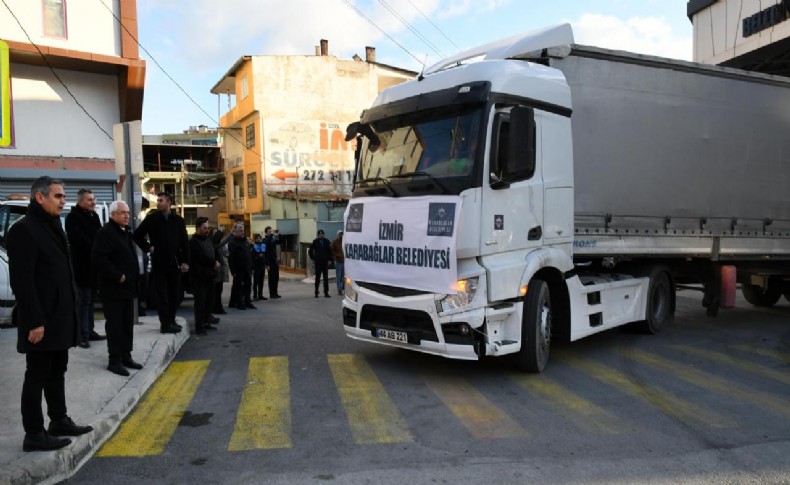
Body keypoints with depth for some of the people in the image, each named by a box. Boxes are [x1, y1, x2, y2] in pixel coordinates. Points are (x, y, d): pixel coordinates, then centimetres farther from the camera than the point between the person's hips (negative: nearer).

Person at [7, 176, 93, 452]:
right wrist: (34, 321, -22)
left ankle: (59, 421, 29)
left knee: (57, 370, 17)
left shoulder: (53, 227, 15)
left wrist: (69, 312, 14)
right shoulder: (24, 230, -14)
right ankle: (34, 434, 11)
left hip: (60, 317, 9)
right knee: (37, 375, 1)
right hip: (41, 321, -9)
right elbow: (22, 280, -19)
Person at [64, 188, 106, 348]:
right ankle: (82, 336, -4)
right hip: (82, 266, -8)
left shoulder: (94, 216, 14)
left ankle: (90, 331, 21)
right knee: (83, 301, -7)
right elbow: (80, 240, -22)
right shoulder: (73, 217, -11)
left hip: (94, 264, 8)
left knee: (90, 300, 14)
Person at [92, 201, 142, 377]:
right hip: (113, 288, -9)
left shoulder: (125, 232, 17)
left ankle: (126, 356, 21)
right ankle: (114, 360, 3)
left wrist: (134, 278, 13)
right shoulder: (105, 233, -12)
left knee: (127, 324, 13)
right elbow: (99, 258, -23)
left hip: (128, 287, 9)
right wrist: (118, 276, -20)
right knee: (115, 325, -4)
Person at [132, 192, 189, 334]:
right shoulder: (151, 218, 0)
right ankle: (165, 324, 0)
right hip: (158, 262, -3)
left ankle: (171, 320, 22)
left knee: (174, 294, 10)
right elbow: (137, 236, 7)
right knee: (162, 295, -2)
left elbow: (184, 242, 5)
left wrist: (185, 261, -1)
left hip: (174, 262, 3)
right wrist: (148, 248, -3)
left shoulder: (178, 220, 5)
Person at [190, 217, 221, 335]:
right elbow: (202, 257, -20)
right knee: (200, 301, -5)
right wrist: (214, 263, -10)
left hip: (209, 276, 8)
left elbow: (217, 253, 17)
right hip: (199, 277, -8)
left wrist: (217, 263, -3)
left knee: (209, 300, 12)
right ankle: (199, 326, 1)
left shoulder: (208, 240, 16)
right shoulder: (193, 242, -11)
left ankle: (206, 322, 23)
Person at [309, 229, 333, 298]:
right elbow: (310, 251, 7)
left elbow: (330, 251, 9)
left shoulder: (326, 241, 4)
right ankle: (316, 293, 9)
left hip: (325, 262, 2)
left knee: (326, 278, 4)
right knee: (317, 278, 3)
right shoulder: (315, 242, 0)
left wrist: (329, 259, 3)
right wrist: (313, 258, 3)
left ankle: (326, 293, 10)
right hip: (318, 262, -2)